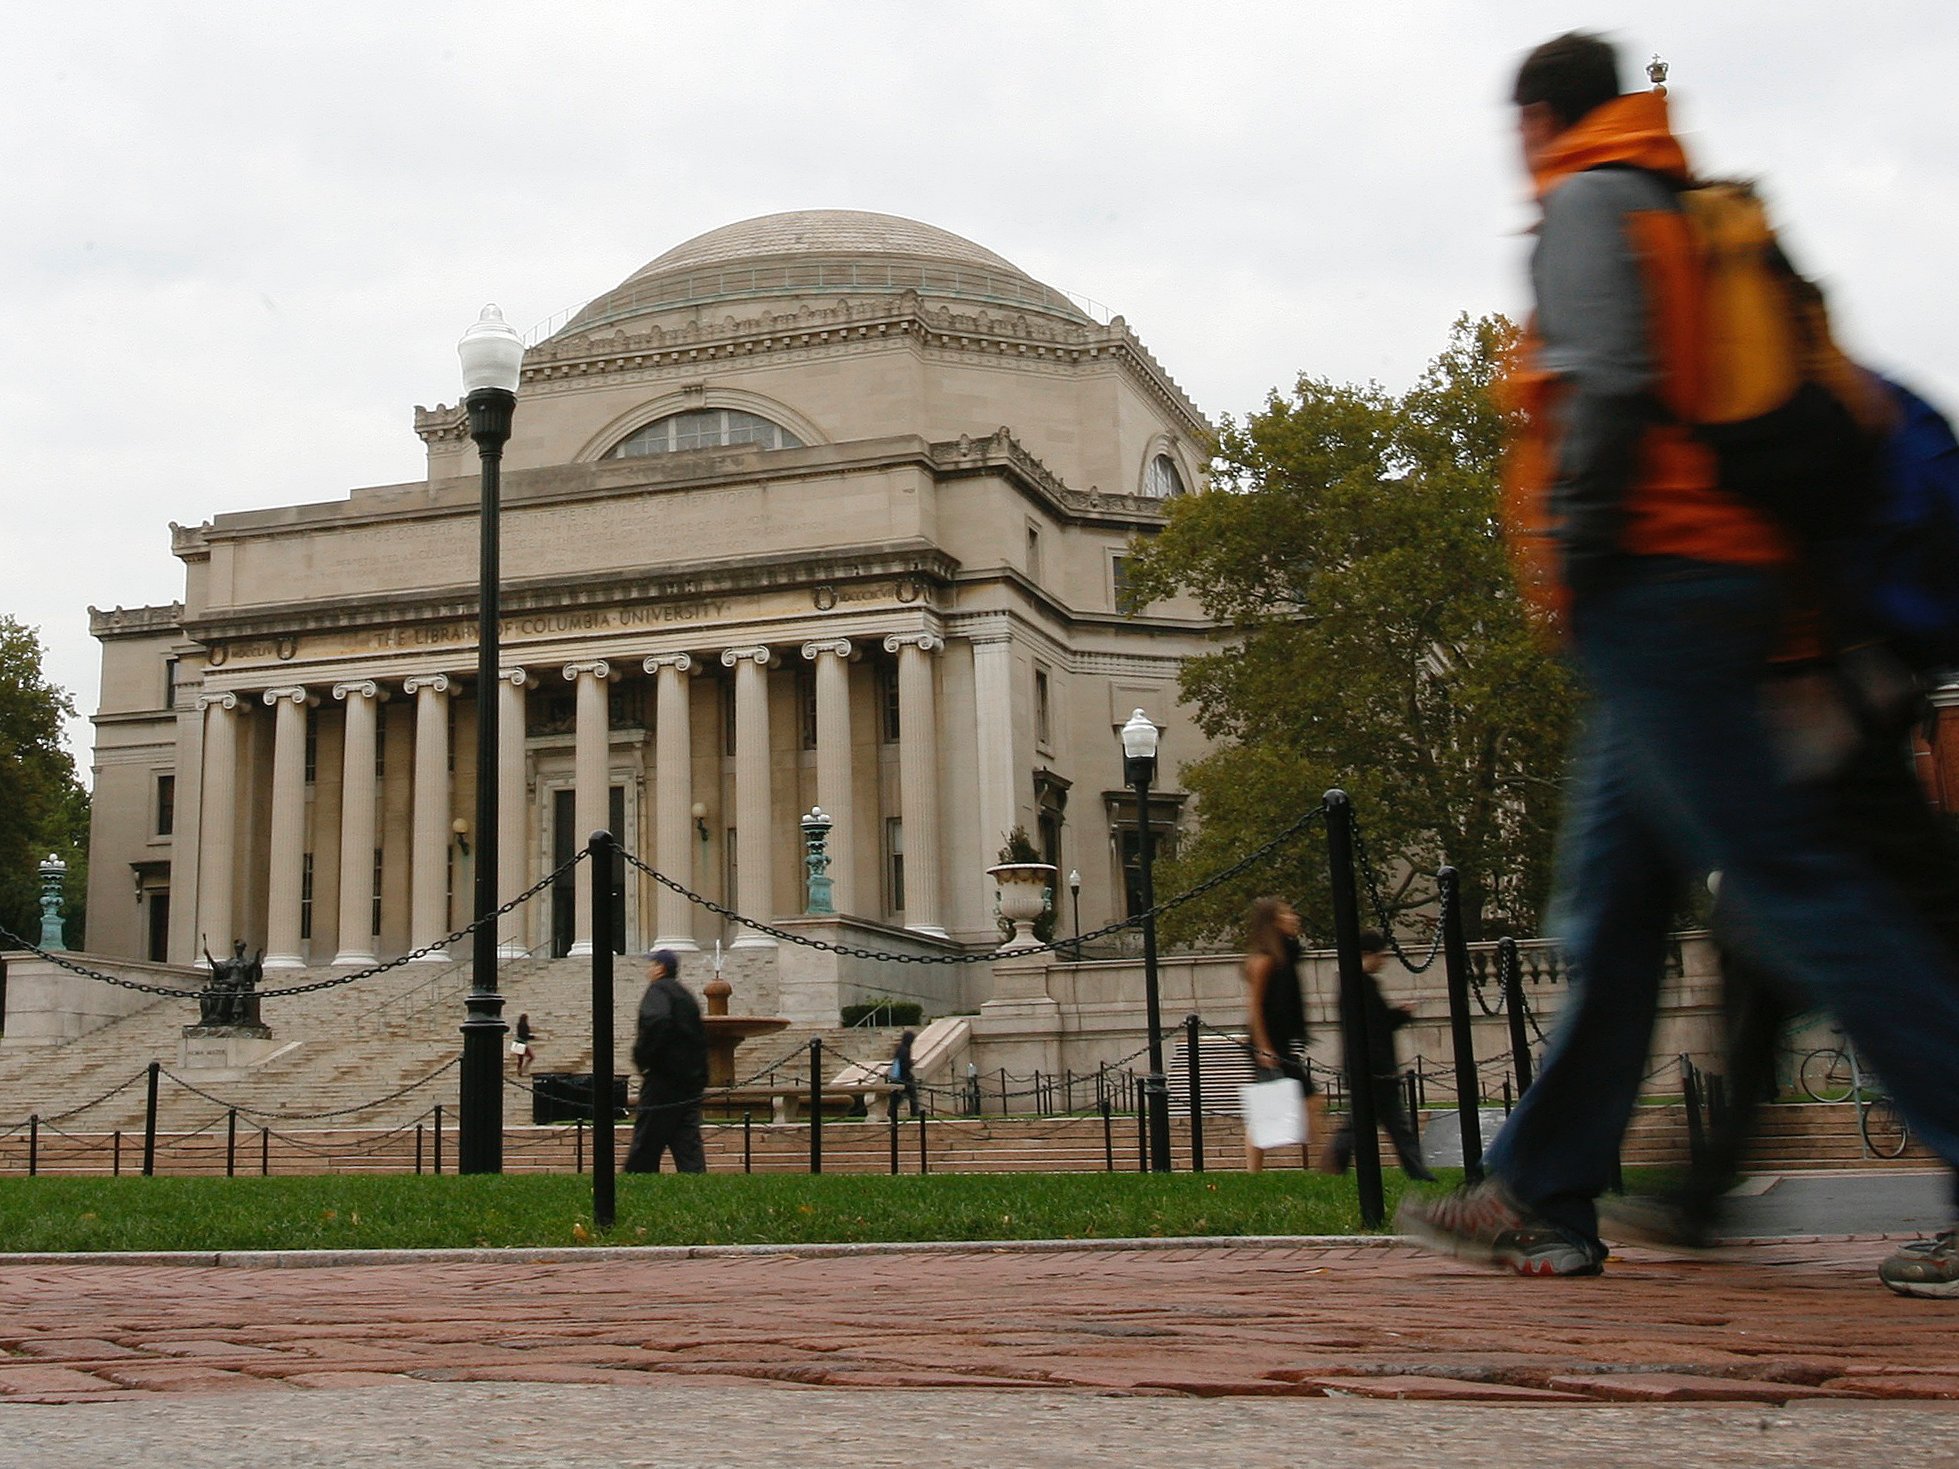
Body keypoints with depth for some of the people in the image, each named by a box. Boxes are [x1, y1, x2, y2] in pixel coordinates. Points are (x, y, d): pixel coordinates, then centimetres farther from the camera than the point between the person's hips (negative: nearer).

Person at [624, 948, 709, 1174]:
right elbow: (701, 1038, 23)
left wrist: (641, 1057, -17)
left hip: (664, 1080, -8)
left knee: (645, 1146, -2)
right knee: (688, 1144, 4)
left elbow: (656, 1021, -25)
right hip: (692, 1082, 8)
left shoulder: (658, 990, -5)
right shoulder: (687, 996, 21)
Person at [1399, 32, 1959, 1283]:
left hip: (1650, 582, -9)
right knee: (1614, 898, 9)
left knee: (1779, 875, -12)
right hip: (1736, 566, 9)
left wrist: (1570, 557, -13)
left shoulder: (1588, 202, 0)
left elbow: (1613, 384, -16)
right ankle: (1545, 1195, 15)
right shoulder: (1697, 213, 25)